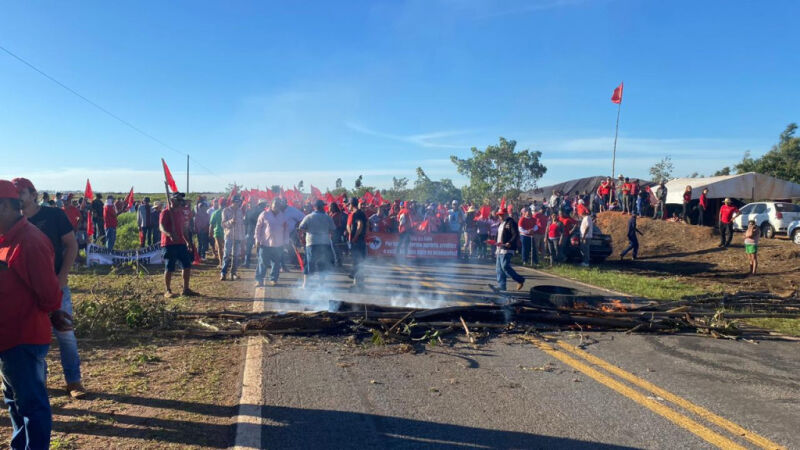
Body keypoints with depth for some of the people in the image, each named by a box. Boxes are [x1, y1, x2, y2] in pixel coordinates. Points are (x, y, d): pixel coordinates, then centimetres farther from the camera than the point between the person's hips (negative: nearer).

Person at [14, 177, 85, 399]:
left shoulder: (54, 215, -4)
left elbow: (71, 245, -4)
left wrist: (62, 277, -12)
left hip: (56, 285, -3)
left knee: (65, 334, 0)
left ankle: (73, 381, 10)